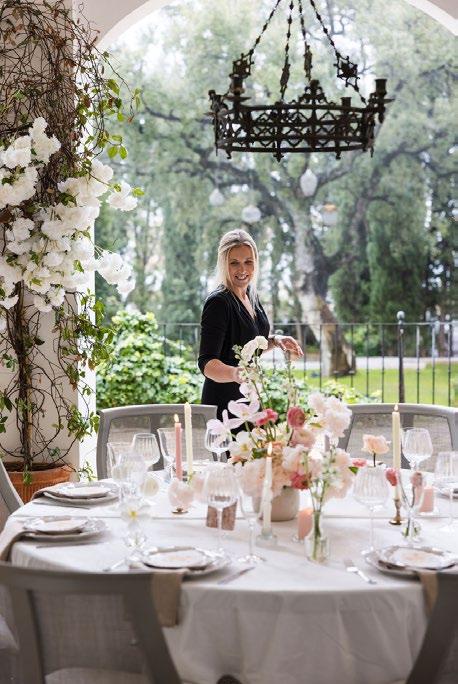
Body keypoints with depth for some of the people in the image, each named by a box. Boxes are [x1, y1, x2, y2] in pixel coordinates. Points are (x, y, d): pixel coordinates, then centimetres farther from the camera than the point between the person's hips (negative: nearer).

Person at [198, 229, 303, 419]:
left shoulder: (251, 295, 6)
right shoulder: (218, 302, -19)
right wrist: (235, 374, -45)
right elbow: (207, 362, -27)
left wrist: (274, 340, 3)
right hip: (224, 402, -8)